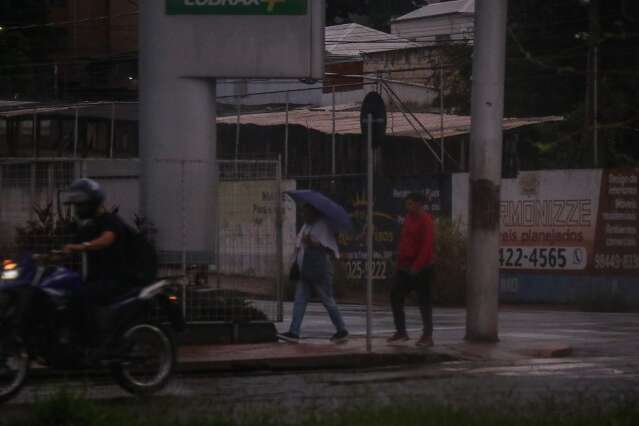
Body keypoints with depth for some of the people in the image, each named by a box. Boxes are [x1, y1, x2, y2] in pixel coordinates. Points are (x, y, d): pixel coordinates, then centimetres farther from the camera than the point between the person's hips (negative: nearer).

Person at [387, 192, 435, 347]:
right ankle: (401, 332, 16)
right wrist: (400, 262, 12)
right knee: (395, 296, 8)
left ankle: (428, 336, -1)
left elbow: (426, 246, -19)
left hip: (421, 269, -9)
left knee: (424, 301, -4)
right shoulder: (409, 218, 14)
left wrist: (416, 266, -21)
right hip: (406, 267, 9)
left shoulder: (425, 221, -12)